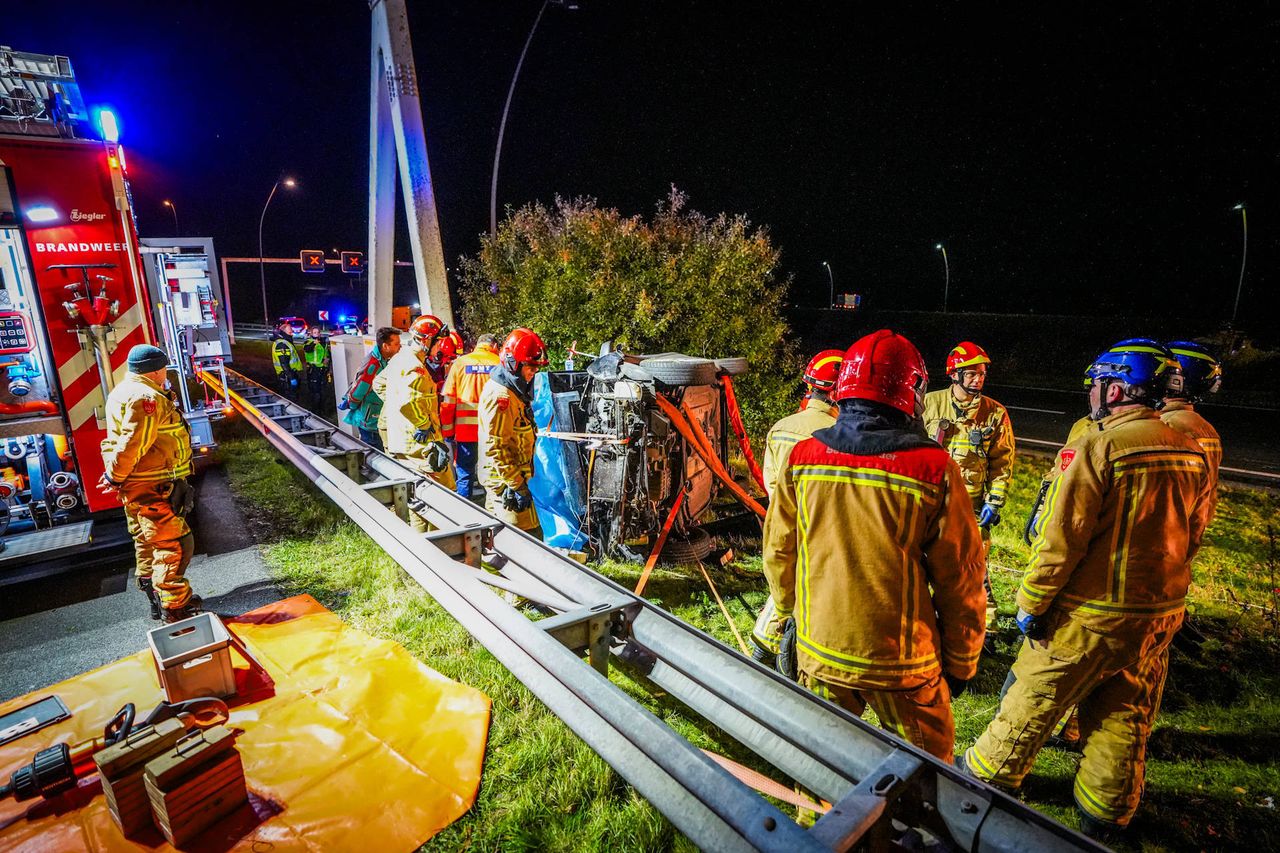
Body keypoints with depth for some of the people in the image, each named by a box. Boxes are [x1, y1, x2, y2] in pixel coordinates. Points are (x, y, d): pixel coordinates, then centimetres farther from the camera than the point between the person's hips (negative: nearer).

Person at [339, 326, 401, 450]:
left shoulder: (383, 360, 0)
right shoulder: (373, 366, -28)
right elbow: (357, 392, -20)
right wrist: (351, 406, -4)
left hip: (376, 417, 9)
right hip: (368, 420, -9)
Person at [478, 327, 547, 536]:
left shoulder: (514, 390, 13)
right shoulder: (499, 396, -20)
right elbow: (495, 448, -23)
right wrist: (517, 485, -23)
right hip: (506, 481, -10)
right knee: (530, 537, -9)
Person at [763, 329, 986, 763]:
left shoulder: (801, 458, -10)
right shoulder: (934, 470, -17)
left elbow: (778, 553, 0)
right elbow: (960, 581, -8)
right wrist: (961, 662, 7)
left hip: (818, 651, 3)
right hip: (900, 661, -2)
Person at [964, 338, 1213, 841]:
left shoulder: (1097, 448, -21)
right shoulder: (1193, 453, 0)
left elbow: (1061, 542, -22)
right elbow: (1191, 539, 10)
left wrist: (1029, 603, -11)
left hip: (1088, 616, -6)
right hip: (1160, 616, 6)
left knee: (1032, 703, 12)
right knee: (1123, 720, 20)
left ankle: (989, 775, 31)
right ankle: (1104, 821, 36)